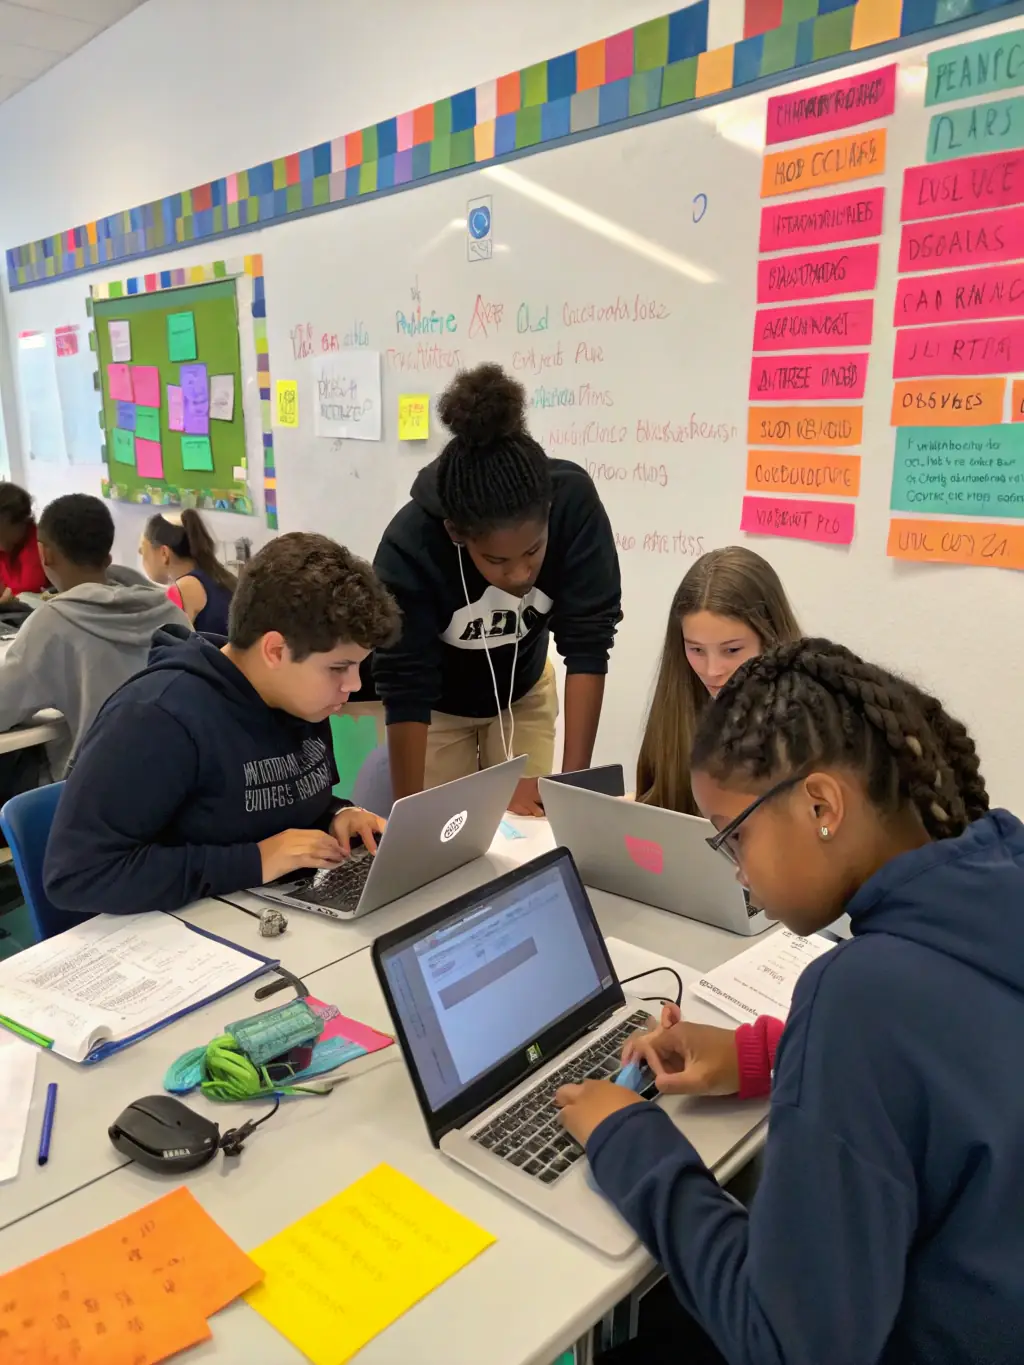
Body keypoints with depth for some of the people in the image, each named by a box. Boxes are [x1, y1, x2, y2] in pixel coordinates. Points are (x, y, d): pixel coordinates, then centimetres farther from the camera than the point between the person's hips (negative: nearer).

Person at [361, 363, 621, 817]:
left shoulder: (573, 502, -32)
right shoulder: (410, 546, -36)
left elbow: (588, 641, -27)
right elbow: (404, 692, -31)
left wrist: (574, 779, -28)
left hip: (524, 693, 2)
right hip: (437, 705, -2)